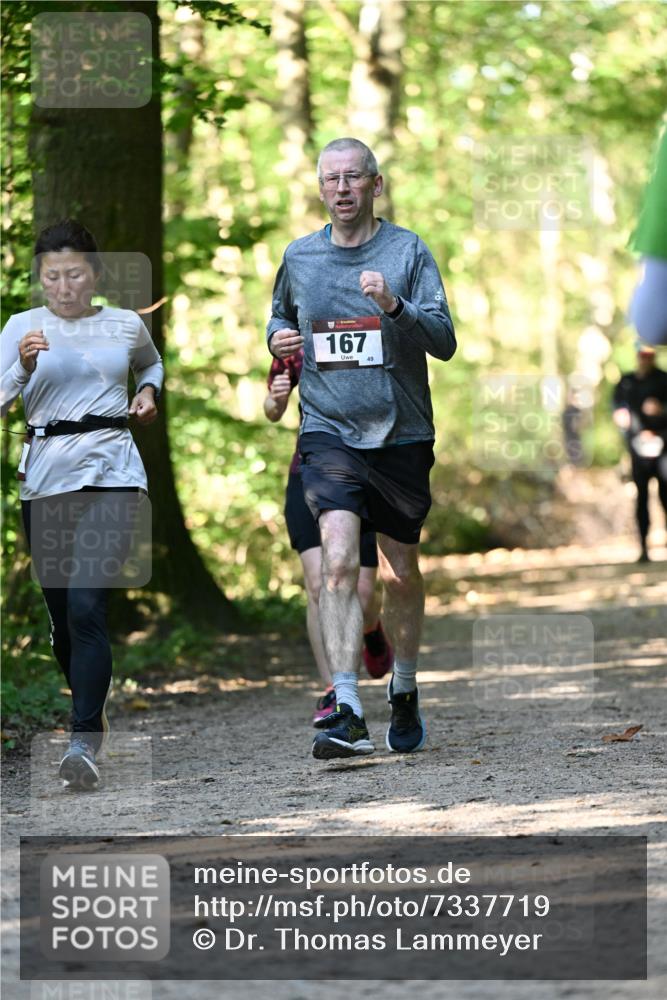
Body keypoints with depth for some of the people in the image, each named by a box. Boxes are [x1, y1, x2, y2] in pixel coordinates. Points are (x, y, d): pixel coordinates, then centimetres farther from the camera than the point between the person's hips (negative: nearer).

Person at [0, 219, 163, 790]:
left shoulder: (126, 326, 7)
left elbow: (152, 362, 30)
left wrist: (149, 391, 10)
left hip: (110, 472, -2)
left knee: (86, 605, -18)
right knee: (61, 615, 9)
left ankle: (84, 744, -24)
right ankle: (91, 714, 33)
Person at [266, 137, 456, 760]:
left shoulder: (408, 252, -1)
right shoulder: (299, 258, 8)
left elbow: (444, 340, -9)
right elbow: (280, 315, 27)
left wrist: (394, 306, -26)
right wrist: (278, 336, 5)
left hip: (400, 433, 0)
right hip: (328, 429, 0)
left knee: (401, 573, 11)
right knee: (339, 560, -19)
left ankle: (404, 691, 35)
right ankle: (346, 714, -26)